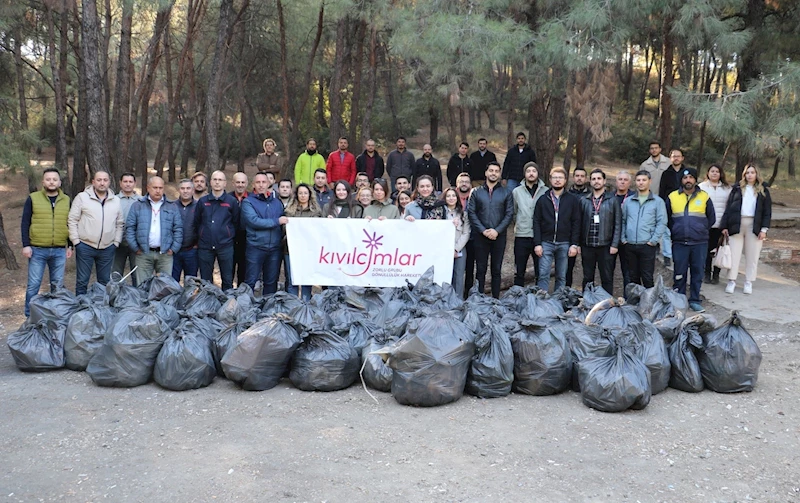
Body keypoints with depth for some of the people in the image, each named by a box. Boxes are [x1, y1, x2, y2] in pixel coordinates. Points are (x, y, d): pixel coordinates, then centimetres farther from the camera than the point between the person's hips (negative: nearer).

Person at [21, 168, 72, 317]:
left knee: (58, 285, 8)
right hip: (37, 250, -2)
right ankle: (30, 316, 9)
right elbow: (25, 223, 0)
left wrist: (70, 246, 9)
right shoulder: (33, 198, 1)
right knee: (33, 284, 0)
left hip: (60, 251, 2)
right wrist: (26, 245, -6)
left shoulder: (66, 200, 9)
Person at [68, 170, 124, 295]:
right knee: (82, 281, 3)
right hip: (85, 246, -3)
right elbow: (72, 220, -1)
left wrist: (116, 242, 5)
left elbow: (119, 224, 13)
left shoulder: (116, 201, 9)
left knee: (105, 282, 10)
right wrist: (76, 241, -7)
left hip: (107, 248, 3)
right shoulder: (82, 197, -1)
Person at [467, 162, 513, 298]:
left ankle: (496, 299, 9)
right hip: (481, 236, 0)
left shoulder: (506, 192, 8)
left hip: (499, 236, 0)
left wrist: (497, 230, -11)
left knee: (496, 270, 5)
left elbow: (509, 214, 1)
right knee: (481, 269, 2)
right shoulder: (476, 192, 8)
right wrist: (483, 230, -10)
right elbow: (472, 213, 1)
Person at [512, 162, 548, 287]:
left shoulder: (546, 191, 2)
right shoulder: (517, 191, 7)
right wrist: (516, 225, 9)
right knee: (519, 272, 7)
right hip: (521, 236, 1)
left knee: (540, 272, 5)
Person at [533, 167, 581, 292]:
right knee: (543, 275, -4)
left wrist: (574, 244, -4)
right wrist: (537, 243, -5)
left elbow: (576, 223, 3)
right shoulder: (543, 199, 6)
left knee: (561, 277, 6)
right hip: (546, 243, 0)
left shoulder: (573, 200, 5)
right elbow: (536, 222, 4)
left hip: (564, 244, 0)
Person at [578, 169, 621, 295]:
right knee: (587, 279, 10)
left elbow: (618, 224, 0)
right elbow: (579, 223, 7)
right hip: (587, 246, 2)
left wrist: (615, 244, -7)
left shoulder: (612, 200, 2)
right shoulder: (584, 201, 8)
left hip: (605, 246, -2)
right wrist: (578, 244, 1)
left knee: (607, 279, 4)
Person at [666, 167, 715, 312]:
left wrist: (700, 230, 9)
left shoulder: (704, 197, 4)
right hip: (679, 243, 0)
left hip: (700, 243, 0)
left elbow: (711, 219, 13)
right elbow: (667, 219, 15)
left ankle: (694, 300, 15)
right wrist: (675, 231, 10)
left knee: (697, 272, 5)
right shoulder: (672, 197, 5)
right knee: (679, 273, 3)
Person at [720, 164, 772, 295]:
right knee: (734, 253, 0)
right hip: (737, 225, 0)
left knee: (752, 255, 3)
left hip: (754, 226, 0)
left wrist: (764, 229, -4)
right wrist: (725, 226, -2)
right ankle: (731, 281, 7)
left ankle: (748, 282, 12)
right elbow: (728, 207, 4)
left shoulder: (763, 191, 8)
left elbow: (767, 211, 5)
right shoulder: (737, 188, 7)